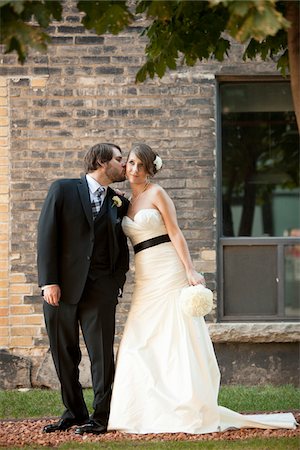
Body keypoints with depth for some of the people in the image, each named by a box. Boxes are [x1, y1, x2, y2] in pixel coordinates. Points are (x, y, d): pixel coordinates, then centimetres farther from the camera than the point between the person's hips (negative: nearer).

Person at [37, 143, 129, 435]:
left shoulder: (119, 203, 14)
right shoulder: (63, 190, 3)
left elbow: (122, 249, 17)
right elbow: (46, 235, -3)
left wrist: (117, 281, 0)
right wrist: (49, 281, -11)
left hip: (100, 289, 2)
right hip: (61, 286, -1)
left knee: (101, 353, -3)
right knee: (64, 354, 6)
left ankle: (101, 416, 5)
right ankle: (74, 412, 19)